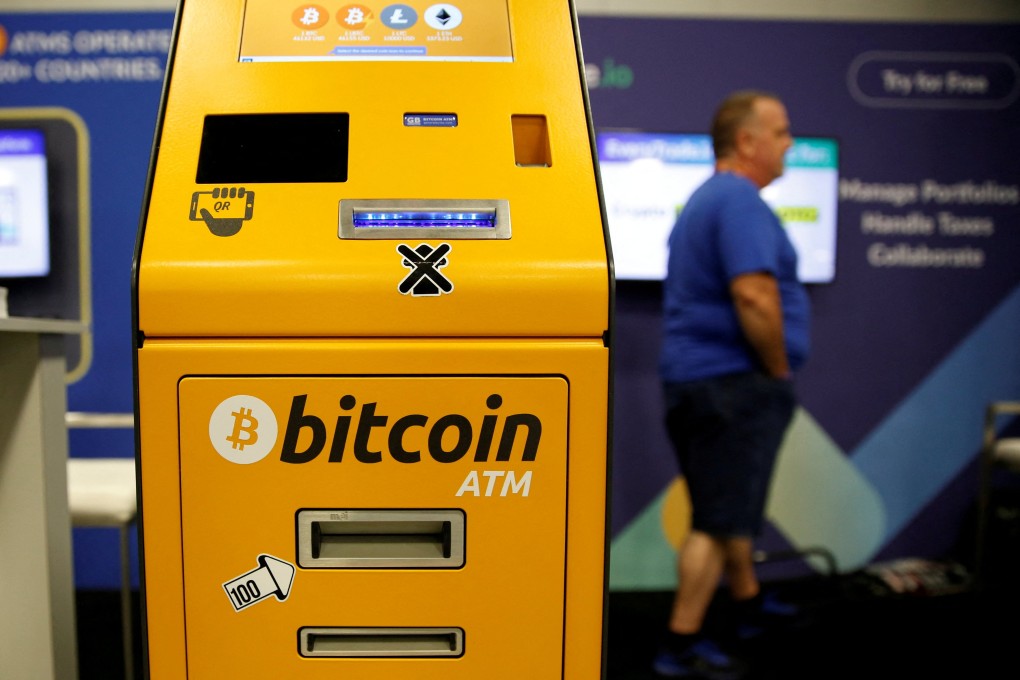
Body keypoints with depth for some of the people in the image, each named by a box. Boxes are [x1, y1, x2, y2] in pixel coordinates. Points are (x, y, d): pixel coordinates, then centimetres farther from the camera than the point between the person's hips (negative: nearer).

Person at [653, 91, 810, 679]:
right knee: (721, 519, -2)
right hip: (733, 383, -10)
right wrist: (780, 370, -14)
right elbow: (754, 296, -29)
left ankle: (749, 604, 41)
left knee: (732, 504, 23)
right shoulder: (741, 200, -16)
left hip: (698, 378, 10)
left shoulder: (707, 199, 17)